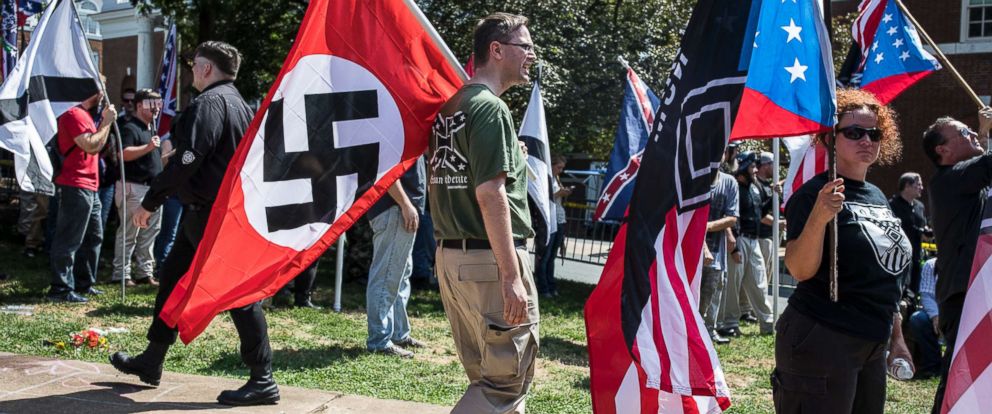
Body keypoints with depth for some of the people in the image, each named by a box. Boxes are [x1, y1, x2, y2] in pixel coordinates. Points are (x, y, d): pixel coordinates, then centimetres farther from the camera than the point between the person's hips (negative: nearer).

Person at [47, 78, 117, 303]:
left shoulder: (86, 115, 20)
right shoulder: (74, 115, -13)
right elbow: (91, 146, -21)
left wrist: (105, 122, 12)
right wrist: (106, 122, -12)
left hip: (89, 188, 11)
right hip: (75, 187, -11)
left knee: (94, 236, 16)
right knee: (69, 240, -7)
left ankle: (83, 283, 25)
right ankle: (60, 289, -4)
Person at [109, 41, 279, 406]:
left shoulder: (209, 103, -14)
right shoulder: (239, 103, 17)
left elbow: (187, 161, -22)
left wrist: (149, 203, -14)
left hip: (212, 213, -10)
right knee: (172, 279, 18)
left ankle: (263, 382, -3)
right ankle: (151, 362, 30)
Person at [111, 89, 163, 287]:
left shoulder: (150, 129, 21)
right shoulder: (130, 128, -10)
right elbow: (124, 153, -24)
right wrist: (147, 147, -32)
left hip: (152, 187, 10)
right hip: (134, 188, -10)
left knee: (149, 233, 11)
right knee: (128, 233, -5)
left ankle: (145, 273, 18)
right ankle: (121, 274, 0)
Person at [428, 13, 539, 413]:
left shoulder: (449, 107, 14)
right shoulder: (491, 108, -13)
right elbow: (490, 193, -21)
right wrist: (512, 275, -21)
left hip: (450, 256, 9)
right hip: (490, 260, -9)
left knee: (487, 377, 16)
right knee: (510, 379, 0)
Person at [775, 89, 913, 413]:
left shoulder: (877, 197, 13)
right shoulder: (814, 194, -11)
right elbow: (800, 271, -22)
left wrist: (897, 337, 22)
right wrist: (818, 217, -36)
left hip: (872, 346, 8)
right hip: (821, 341, -8)